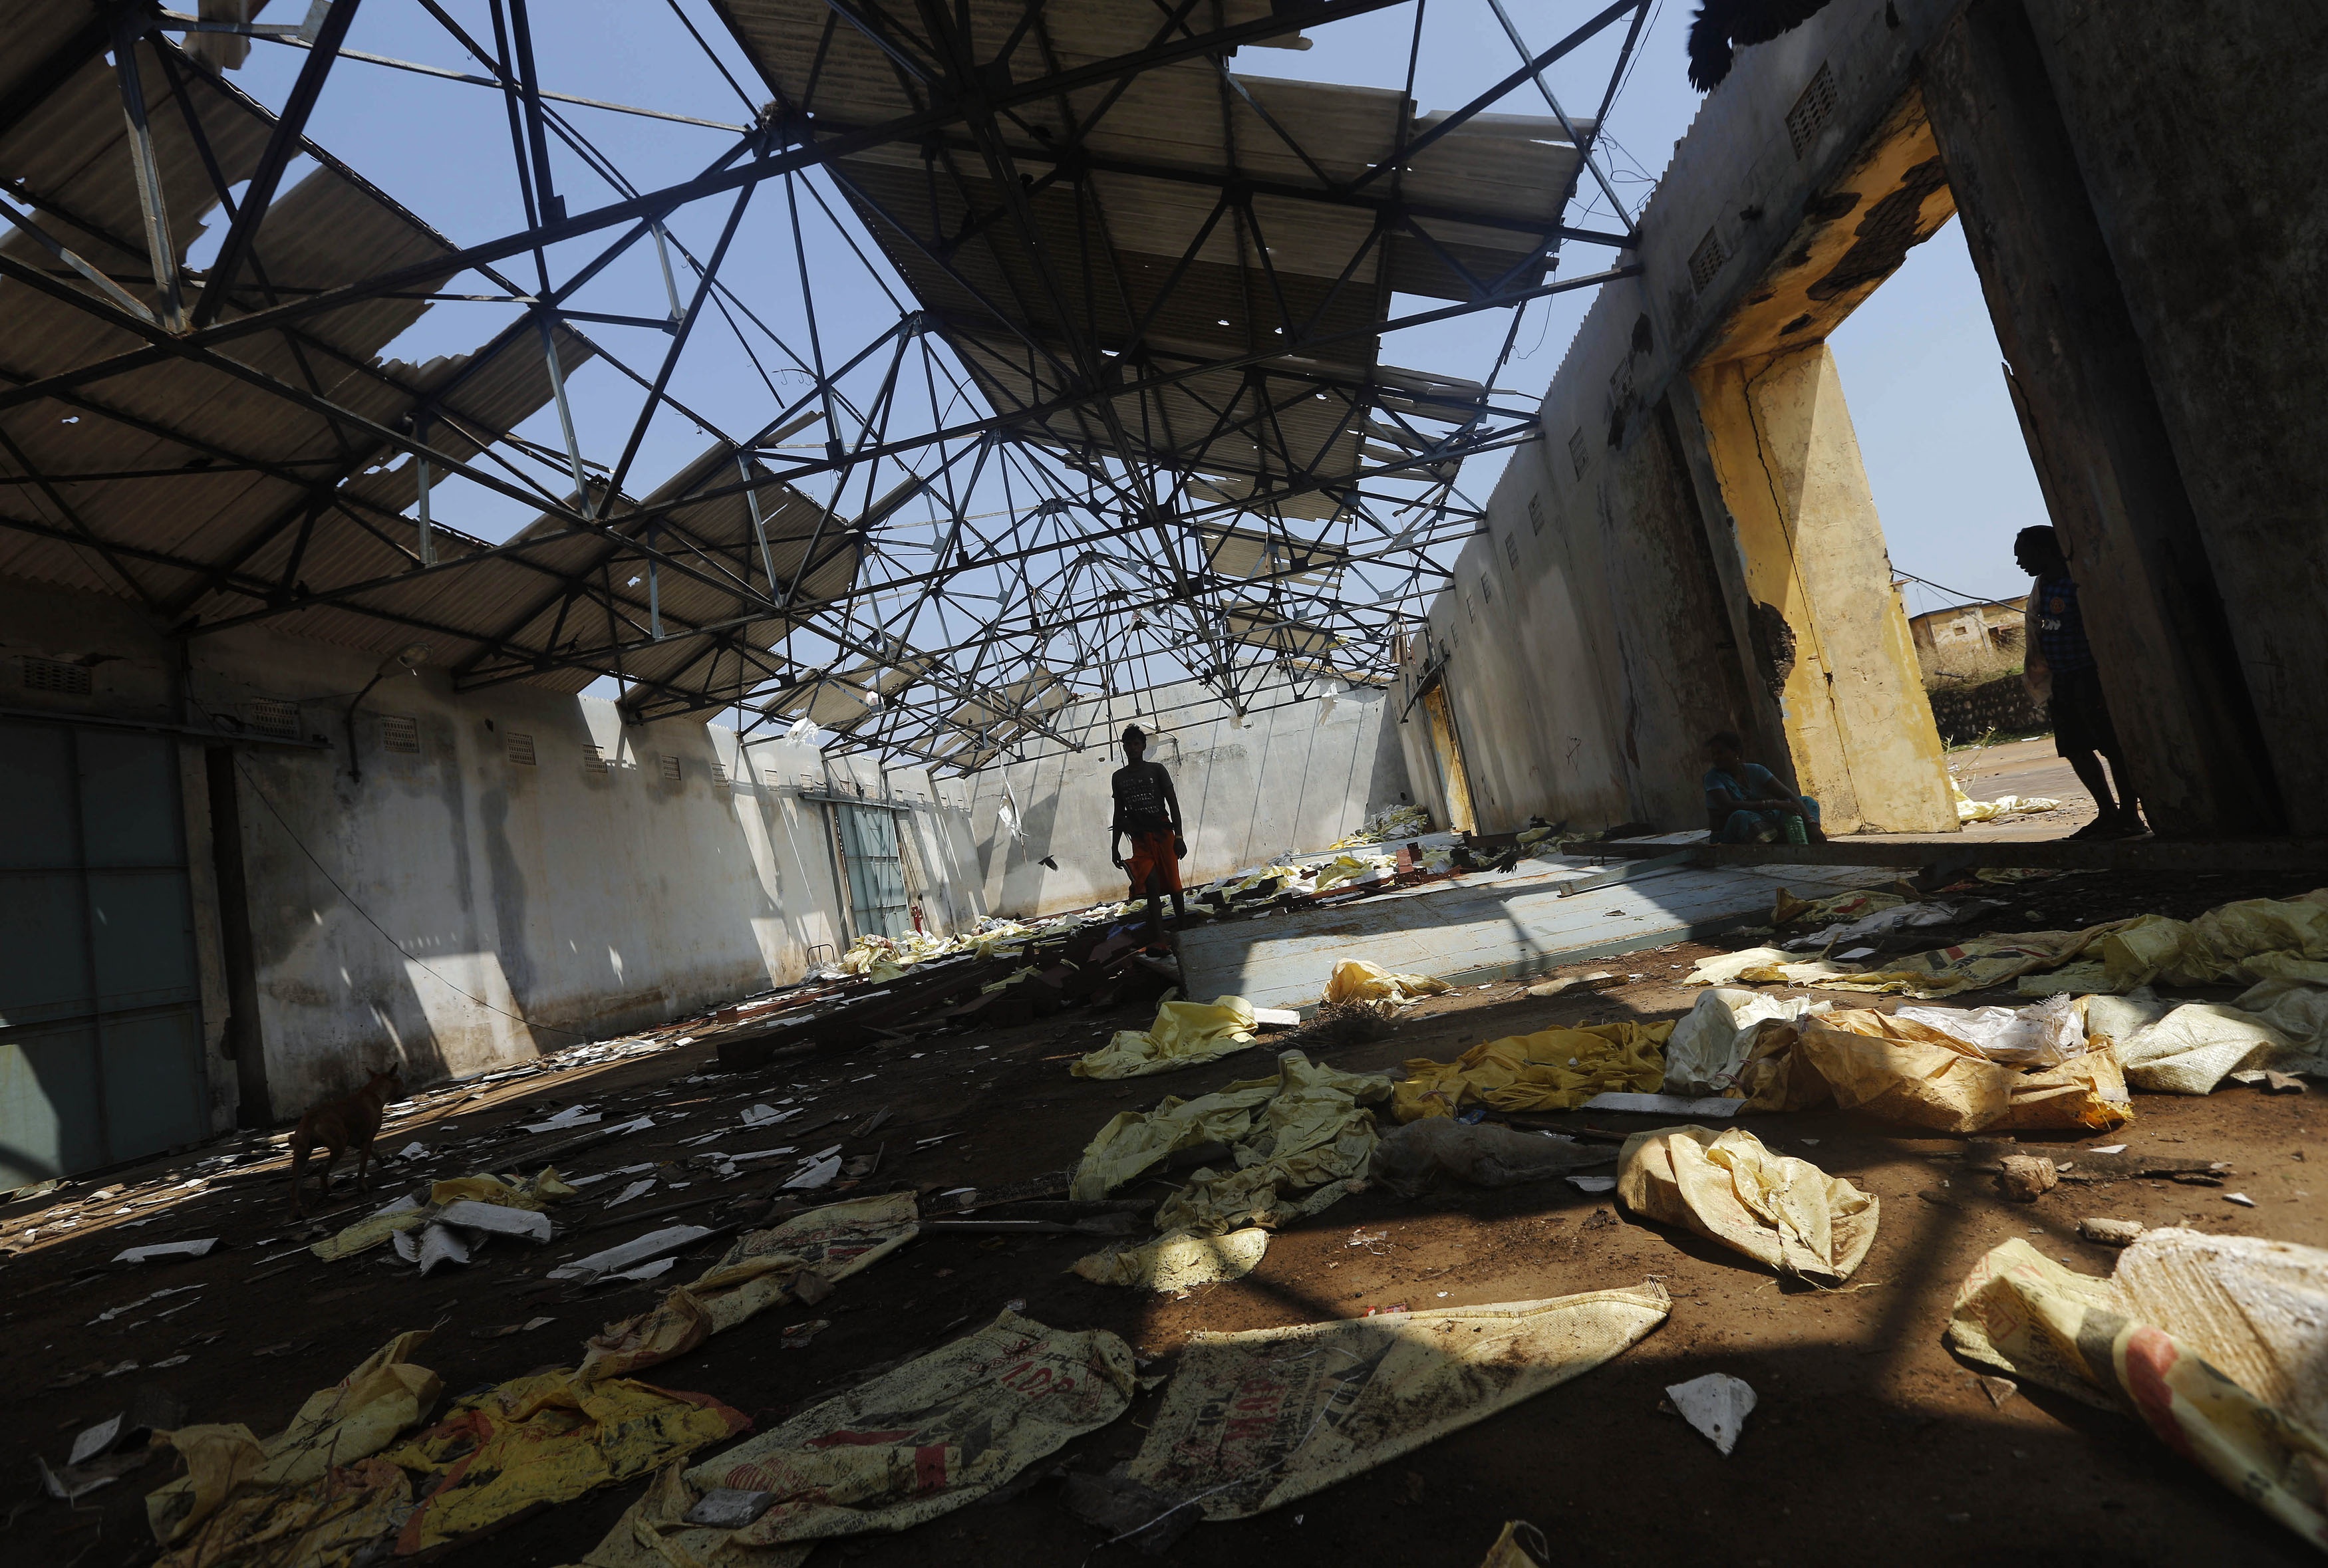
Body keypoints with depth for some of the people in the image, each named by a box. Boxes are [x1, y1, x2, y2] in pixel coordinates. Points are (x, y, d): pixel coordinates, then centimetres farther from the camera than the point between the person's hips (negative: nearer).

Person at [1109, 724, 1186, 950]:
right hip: (1140, 839, 1)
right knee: (1151, 885, -14)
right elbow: (1119, 813, 16)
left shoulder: (1157, 770, 4)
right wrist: (1114, 847, 14)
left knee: (1172, 882, 3)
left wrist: (1179, 836, -8)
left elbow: (1173, 803, 1)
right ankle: (1157, 939, -21)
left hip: (1163, 833, -1)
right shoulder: (1119, 777, 12)